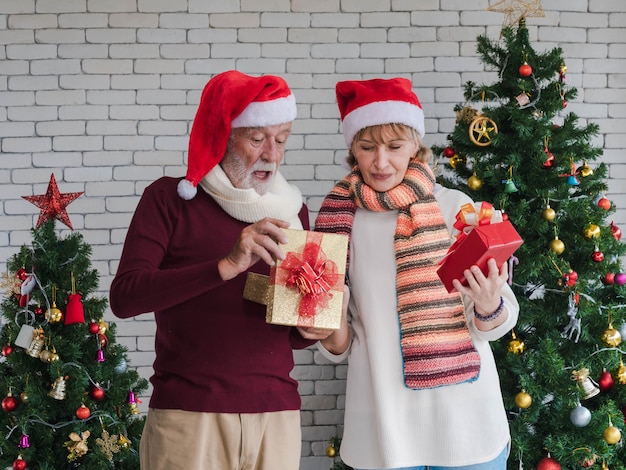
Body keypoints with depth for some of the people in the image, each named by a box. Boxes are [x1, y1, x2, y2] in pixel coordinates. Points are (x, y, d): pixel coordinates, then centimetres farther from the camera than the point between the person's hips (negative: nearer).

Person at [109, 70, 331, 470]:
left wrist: (308, 329, -6)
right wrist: (225, 267, -24)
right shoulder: (170, 199, -1)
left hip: (277, 413, 4)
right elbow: (124, 297, -15)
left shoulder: (292, 210, 12)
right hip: (188, 413, -4)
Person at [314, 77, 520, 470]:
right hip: (380, 424, 1)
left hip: (464, 421, -1)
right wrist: (333, 333, -14)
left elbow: (500, 322, -3)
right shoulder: (338, 219, 0)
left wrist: (488, 307, -24)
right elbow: (342, 345, 7)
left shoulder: (455, 208, -5)